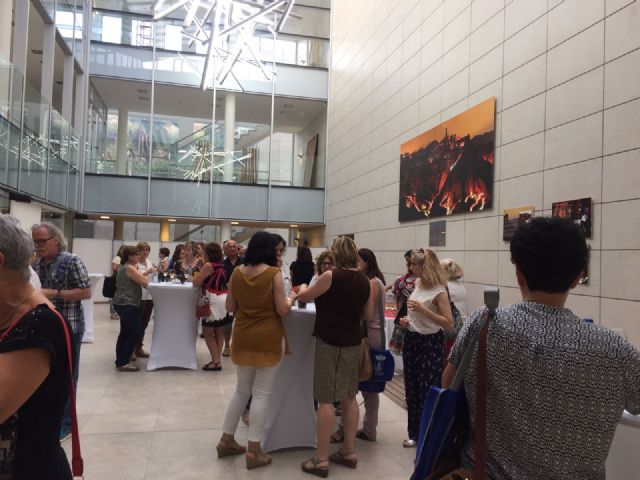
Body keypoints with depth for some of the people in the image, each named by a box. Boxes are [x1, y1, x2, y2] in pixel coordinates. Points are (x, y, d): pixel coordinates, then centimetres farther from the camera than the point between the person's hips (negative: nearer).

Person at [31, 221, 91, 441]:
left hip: (69, 328, -6)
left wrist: (53, 293, -21)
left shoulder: (72, 261, -12)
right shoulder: (37, 264, 8)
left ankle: (65, 423, 17)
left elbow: (86, 292, -15)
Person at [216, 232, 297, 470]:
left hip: (242, 338, 5)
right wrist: (291, 298, 8)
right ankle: (254, 451, 10)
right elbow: (282, 310, -11)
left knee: (242, 389, 20)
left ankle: (226, 440, 28)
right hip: (268, 339, -5)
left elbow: (230, 307, 9)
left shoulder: (237, 273, 1)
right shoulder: (274, 273, -12)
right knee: (261, 394, 3)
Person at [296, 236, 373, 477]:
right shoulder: (364, 280, 4)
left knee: (326, 400, -2)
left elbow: (304, 296, -2)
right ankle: (349, 452, 23)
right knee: (349, 397, 14)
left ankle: (321, 459, 4)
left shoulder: (331, 276, -14)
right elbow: (368, 313, 14)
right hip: (353, 342, 7)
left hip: (329, 342, -6)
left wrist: (303, 287, 19)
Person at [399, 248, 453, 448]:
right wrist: (406, 319, 2)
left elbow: (449, 323, -21)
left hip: (430, 343, -8)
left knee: (428, 391, 2)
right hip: (412, 340, 8)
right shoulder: (418, 284, 6)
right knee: (412, 389, 14)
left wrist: (423, 310, -27)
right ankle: (415, 433, 28)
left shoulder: (439, 291, -16)